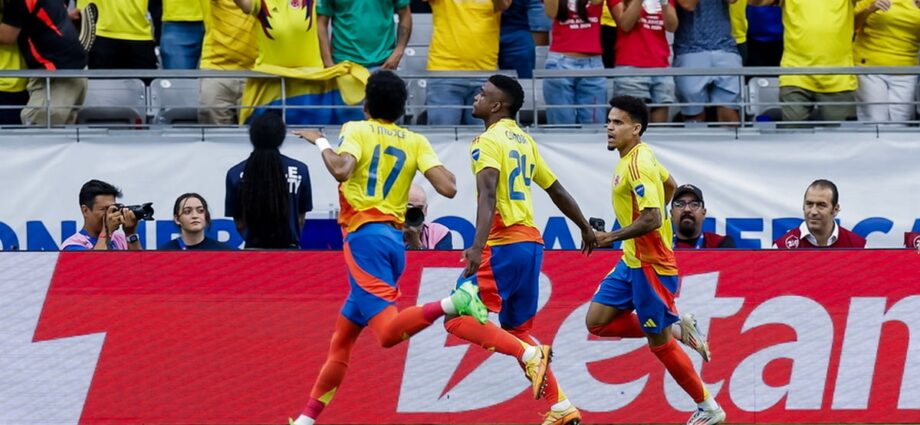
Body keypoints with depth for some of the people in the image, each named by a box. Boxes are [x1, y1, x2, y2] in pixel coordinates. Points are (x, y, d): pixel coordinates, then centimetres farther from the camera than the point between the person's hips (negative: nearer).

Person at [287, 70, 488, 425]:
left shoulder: (356, 130, 0)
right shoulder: (416, 142, 12)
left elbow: (342, 169, -20)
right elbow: (448, 188, 1)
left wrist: (320, 143, -2)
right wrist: (443, 168, 22)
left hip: (366, 236, -7)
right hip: (395, 240, 7)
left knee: (388, 331, -22)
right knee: (341, 338, 15)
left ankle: (452, 303, -41)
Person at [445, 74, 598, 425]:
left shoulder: (489, 141, -9)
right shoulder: (523, 140, 16)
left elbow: (487, 193, -24)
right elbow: (556, 190, 25)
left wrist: (478, 245, -35)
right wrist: (585, 228, 38)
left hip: (504, 244, -9)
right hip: (531, 242, 9)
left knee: (459, 319, -8)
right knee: (516, 330, 16)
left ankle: (530, 355, -22)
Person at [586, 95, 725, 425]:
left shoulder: (638, 165, -21)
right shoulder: (641, 157, 8)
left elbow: (652, 219, -29)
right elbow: (670, 185, 26)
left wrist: (611, 237, -22)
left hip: (651, 265, -10)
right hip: (632, 261, 10)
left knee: (659, 342, -2)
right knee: (597, 321, 5)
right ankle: (675, 327, 12)